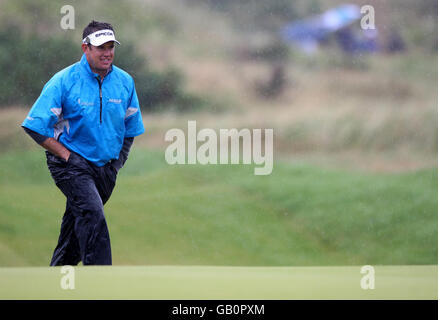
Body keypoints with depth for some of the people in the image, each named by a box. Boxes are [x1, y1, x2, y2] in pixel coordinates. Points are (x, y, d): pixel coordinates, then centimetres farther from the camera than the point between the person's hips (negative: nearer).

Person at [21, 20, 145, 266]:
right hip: (71, 162, -5)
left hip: (106, 167, 5)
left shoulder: (125, 82, 4)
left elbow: (131, 128, 18)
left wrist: (118, 162, 9)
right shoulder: (64, 82, -10)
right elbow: (36, 126, -10)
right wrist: (66, 155, -12)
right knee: (92, 213, -25)